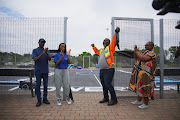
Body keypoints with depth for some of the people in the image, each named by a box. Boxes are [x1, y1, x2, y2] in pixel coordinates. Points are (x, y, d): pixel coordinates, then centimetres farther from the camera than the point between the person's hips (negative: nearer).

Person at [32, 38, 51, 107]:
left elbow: (49, 59, -8)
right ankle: (39, 100, 11)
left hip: (45, 71, 3)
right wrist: (42, 53, -27)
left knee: (45, 85, 6)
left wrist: (46, 53, -27)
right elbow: (35, 59, -16)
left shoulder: (47, 51, 8)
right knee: (38, 85, 2)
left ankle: (45, 99, 18)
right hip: (38, 71, -2)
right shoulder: (34, 50, 0)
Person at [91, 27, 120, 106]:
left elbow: (114, 41, -17)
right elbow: (97, 51, 41)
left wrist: (116, 33, -29)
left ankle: (114, 99, 1)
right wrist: (93, 47, 29)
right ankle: (106, 98, 26)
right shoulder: (101, 50, 20)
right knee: (103, 84, 13)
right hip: (102, 70, 8)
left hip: (109, 70, -8)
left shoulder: (110, 47, 0)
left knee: (108, 84, -13)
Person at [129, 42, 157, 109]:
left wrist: (137, 51, -13)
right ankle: (139, 101, 32)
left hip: (145, 75, -9)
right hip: (140, 73, 9)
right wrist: (135, 51, 4)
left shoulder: (152, 54, -13)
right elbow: (136, 58, 18)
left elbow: (142, 58, -26)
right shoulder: (145, 53, 15)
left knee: (145, 89, -1)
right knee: (140, 87, 17)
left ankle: (145, 104, 13)